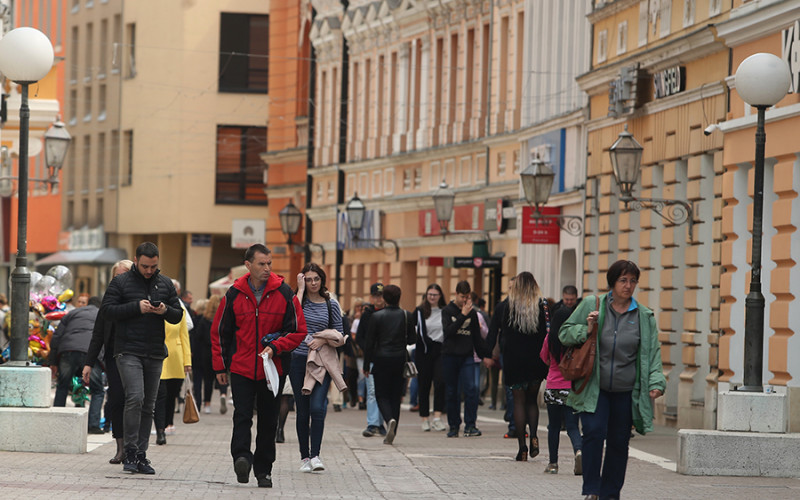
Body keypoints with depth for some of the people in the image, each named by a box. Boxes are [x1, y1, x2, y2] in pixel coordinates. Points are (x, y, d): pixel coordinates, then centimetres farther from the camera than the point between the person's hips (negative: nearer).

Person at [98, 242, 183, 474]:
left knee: (148, 405, 6)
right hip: (128, 352, -5)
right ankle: (130, 452, -11)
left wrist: (166, 311, -9)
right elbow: (108, 309, -7)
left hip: (155, 354, 5)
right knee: (135, 398, -18)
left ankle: (141, 455, 11)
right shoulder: (121, 282, 1)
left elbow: (178, 315, 13)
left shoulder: (165, 284, 13)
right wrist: (137, 307, -17)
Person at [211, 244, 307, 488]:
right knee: (242, 416, -15)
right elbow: (219, 331, 9)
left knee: (268, 422, 6)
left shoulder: (284, 294, -2)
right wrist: (220, 367, 6)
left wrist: (275, 347, -15)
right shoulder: (234, 294, -1)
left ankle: (263, 470, 15)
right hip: (241, 369, -1)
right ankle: (242, 457, -25)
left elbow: (298, 330, 1)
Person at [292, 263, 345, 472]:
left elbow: (339, 335, 9)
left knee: (317, 407, -16)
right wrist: (300, 290, -11)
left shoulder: (331, 304, 6)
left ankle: (315, 455, -13)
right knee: (302, 411, 4)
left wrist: (323, 339, -10)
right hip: (299, 360, 1)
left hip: (322, 361, 0)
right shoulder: (299, 300, 4)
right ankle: (304, 457, 13)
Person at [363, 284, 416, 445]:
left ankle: (389, 419, -25)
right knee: (396, 396, 10)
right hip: (400, 360, 2)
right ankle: (391, 435, 10)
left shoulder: (376, 317, -5)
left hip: (381, 360, -2)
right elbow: (412, 340, 4)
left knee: (382, 395, 5)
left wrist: (366, 365, 2)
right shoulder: (407, 316, 0)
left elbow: (369, 343, -4)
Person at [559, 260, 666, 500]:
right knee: (594, 431, -18)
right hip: (594, 389, -2)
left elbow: (653, 352, 7)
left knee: (619, 442, 6)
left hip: (626, 392, 2)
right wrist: (586, 330, -12)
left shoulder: (644, 316, 5)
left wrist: (656, 382, -7)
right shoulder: (591, 305, 2)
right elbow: (564, 333, 8)